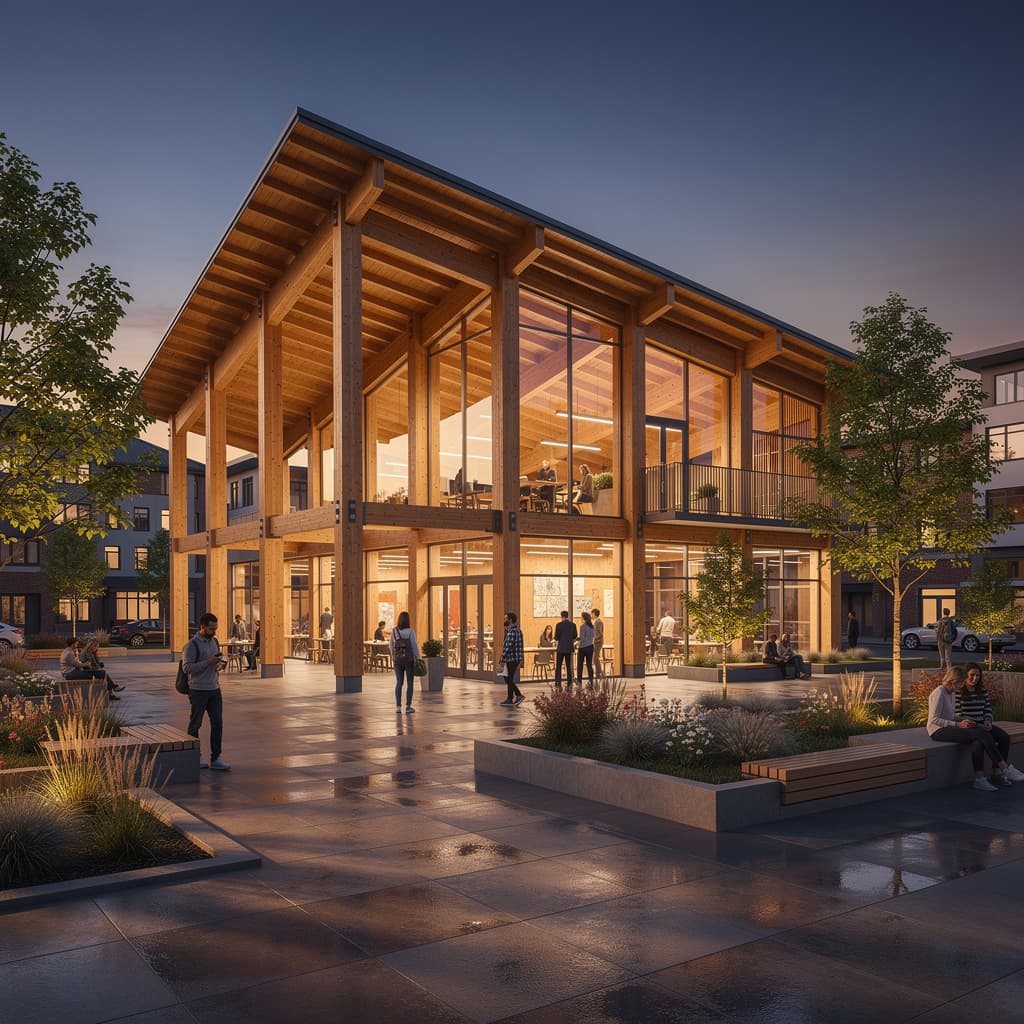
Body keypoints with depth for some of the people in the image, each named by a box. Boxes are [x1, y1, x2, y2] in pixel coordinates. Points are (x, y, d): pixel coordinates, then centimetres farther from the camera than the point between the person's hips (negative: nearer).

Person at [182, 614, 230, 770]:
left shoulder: (214, 642, 11)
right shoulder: (192, 645, -11)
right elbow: (187, 668, -17)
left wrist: (220, 665, 0)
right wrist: (208, 662, -23)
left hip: (214, 689, 6)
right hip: (198, 691, -6)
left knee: (218, 723, 0)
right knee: (195, 724, 7)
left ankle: (216, 758, 3)